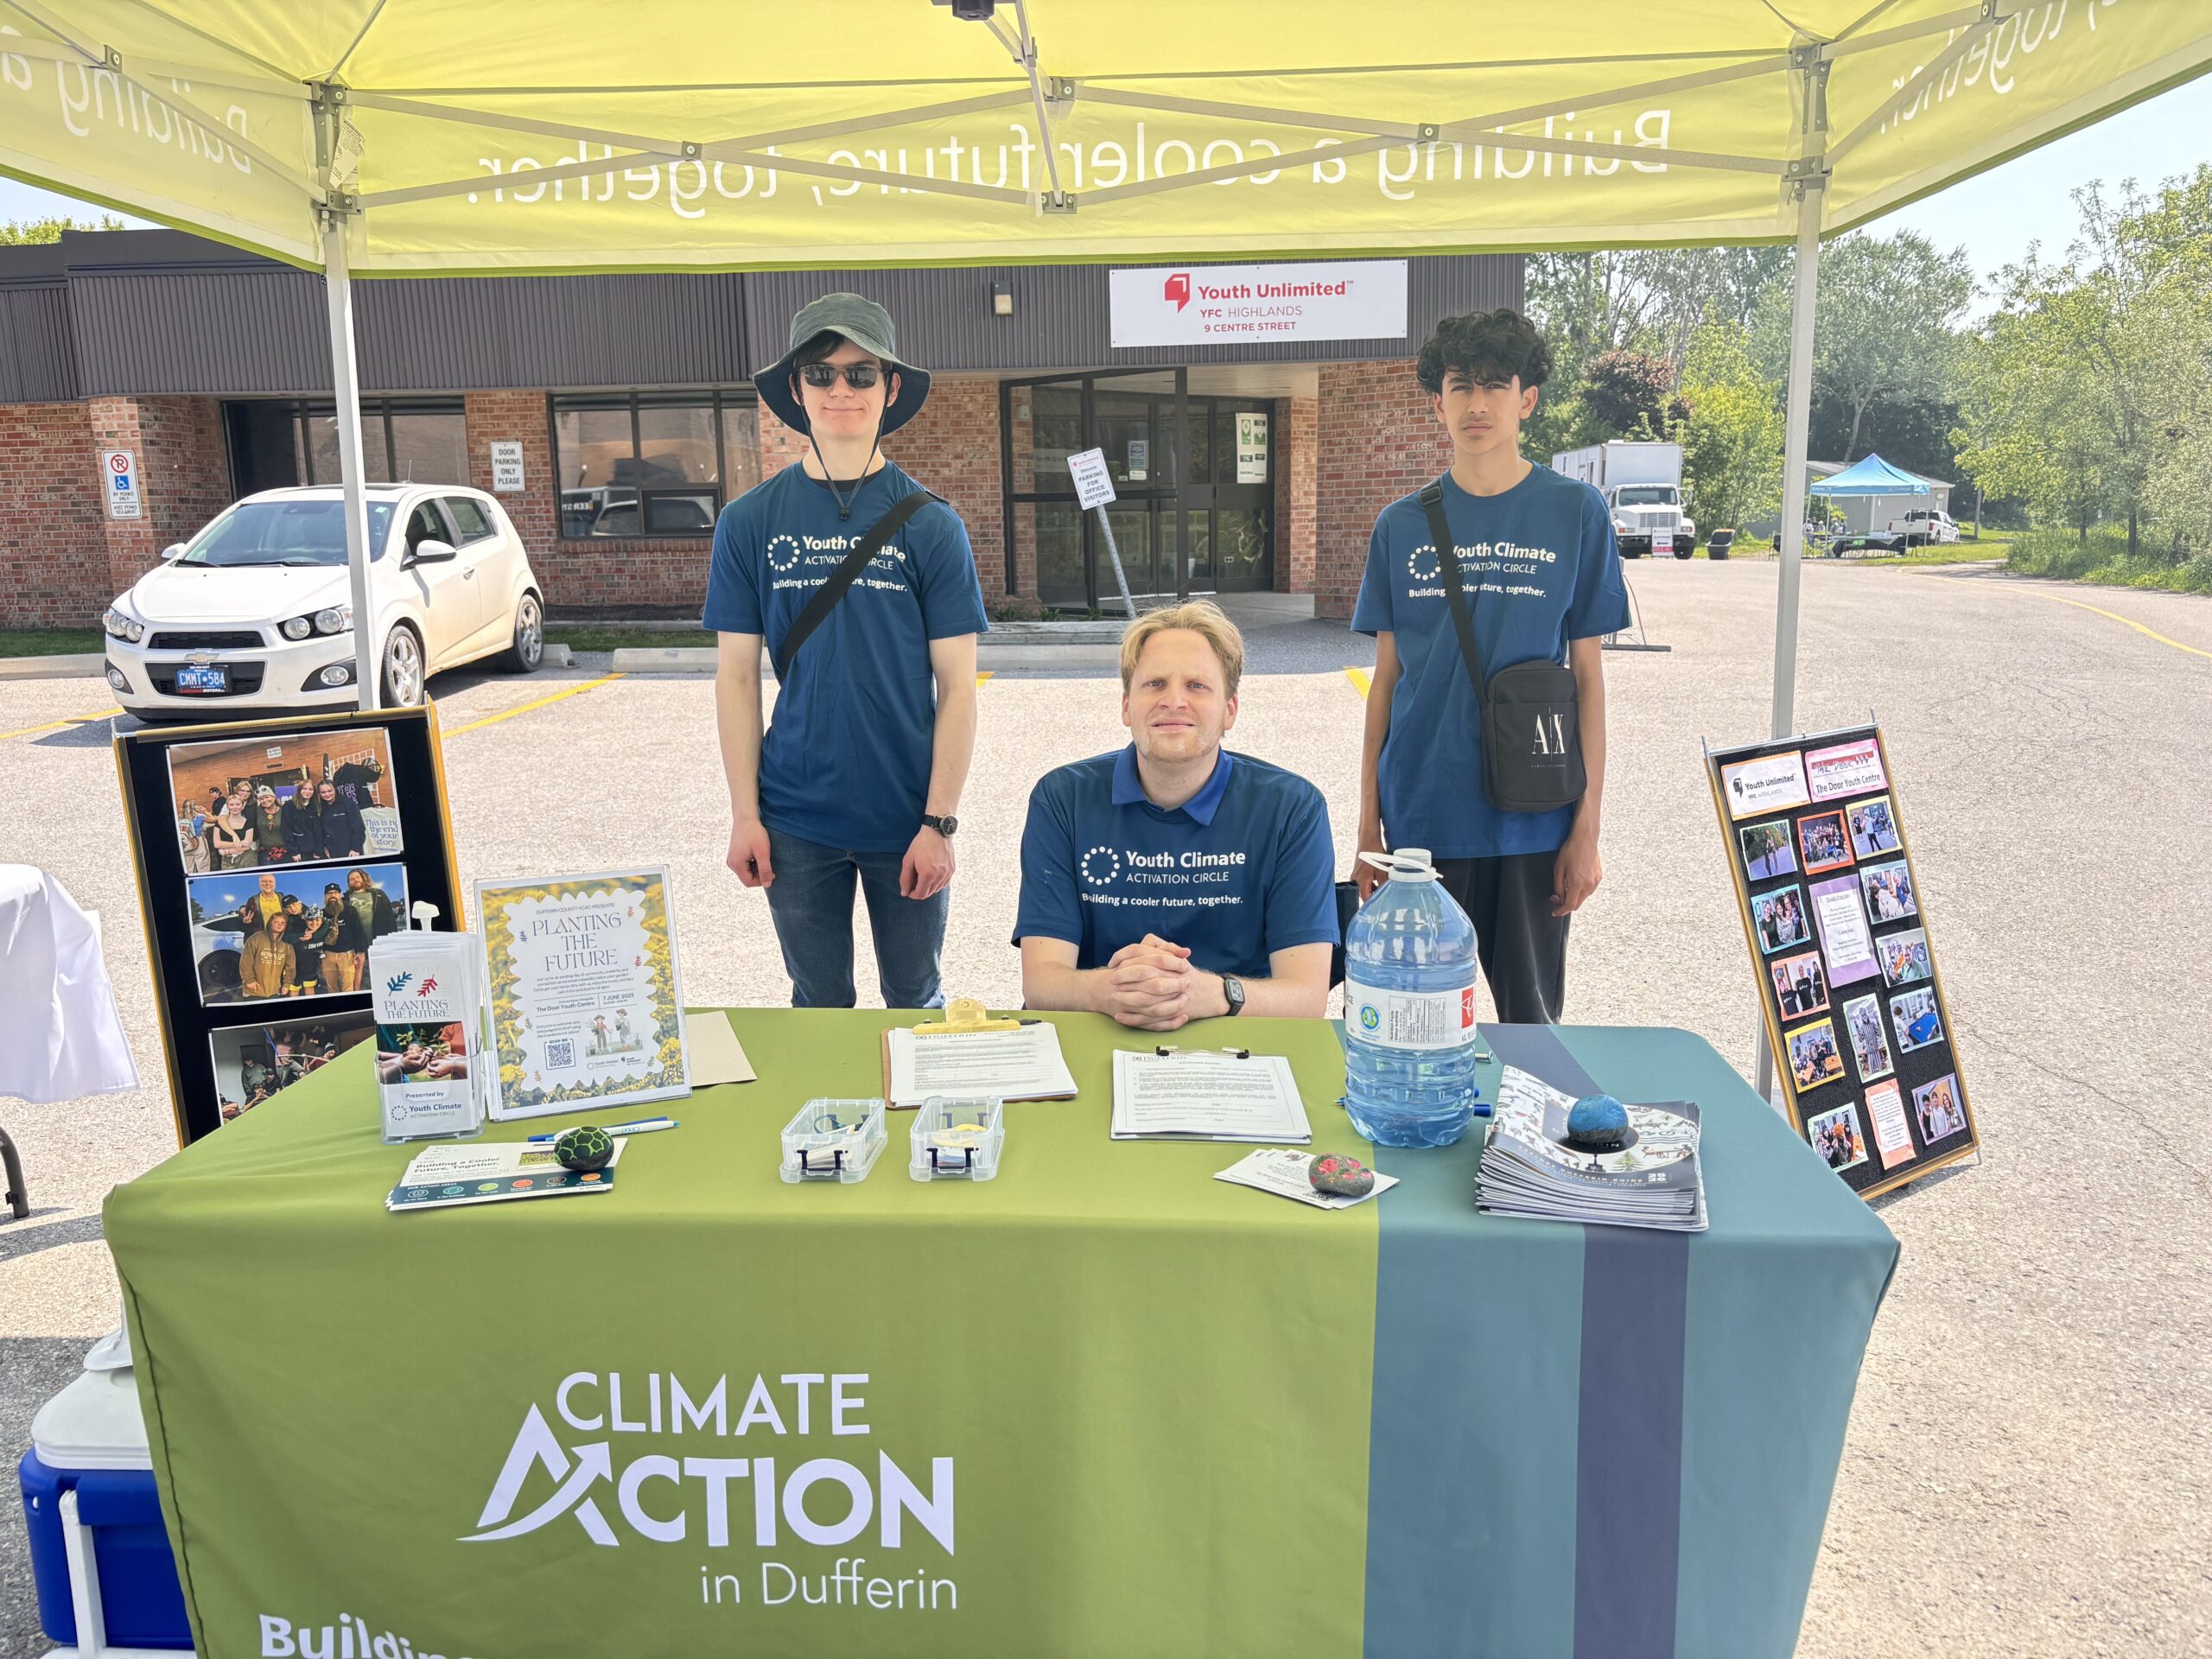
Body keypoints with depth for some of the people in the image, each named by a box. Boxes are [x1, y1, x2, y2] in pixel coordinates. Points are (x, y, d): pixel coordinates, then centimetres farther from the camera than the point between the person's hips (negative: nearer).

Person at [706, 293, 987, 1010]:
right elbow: (737, 675, 2)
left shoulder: (930, 524, -4)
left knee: (915, 1001, 15)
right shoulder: (750, 521, 0)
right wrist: (744, 814, -2)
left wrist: (939, 822, -9)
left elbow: (957, 685, -4)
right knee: (819, 1004, 16)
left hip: (906, 817, -1)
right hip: (797, 819, 1)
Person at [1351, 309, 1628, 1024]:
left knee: (1531, 1017, 10)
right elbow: (1386, 676, 6)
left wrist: (1588, 823, -4)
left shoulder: (1575, 513, 0)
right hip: (1421, 813, 1)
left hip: (1533, 817, -1)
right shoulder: (1402, 525, 4)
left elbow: (1587, 673, 1)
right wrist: (1368, 823, 4)